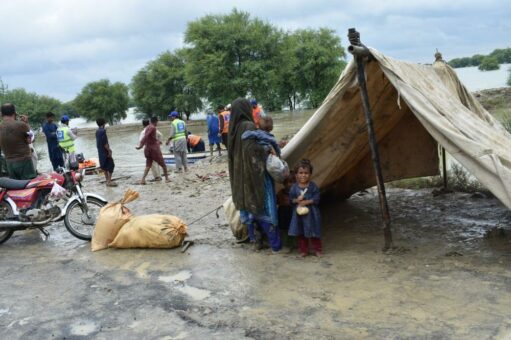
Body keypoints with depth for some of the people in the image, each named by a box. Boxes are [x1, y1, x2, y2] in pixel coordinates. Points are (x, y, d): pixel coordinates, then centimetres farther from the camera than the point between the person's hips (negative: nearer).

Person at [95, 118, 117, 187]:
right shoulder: (103, 131, -18)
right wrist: (109, 150, -17)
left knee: (105, 166, 14)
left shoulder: (97, 131, 10)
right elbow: (105, 143, -22)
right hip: (105, 151, -9)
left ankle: (108, 180, 19)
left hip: (100, 151, 9)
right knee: (111, 165, -5)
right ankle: (109, 181, -6)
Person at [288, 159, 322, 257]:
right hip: (299, 213, 2)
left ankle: (318, 249, 25)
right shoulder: (294, 187, -4)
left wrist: (306, 202, -21)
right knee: (301, 233, 12)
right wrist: (297, 200, -20)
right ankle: (304, 250, 26)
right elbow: (291, 199, -1)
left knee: (314, 233, 9)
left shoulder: (313, 186, -10)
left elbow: (316, 199, -12)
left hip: (311, 213, -2)